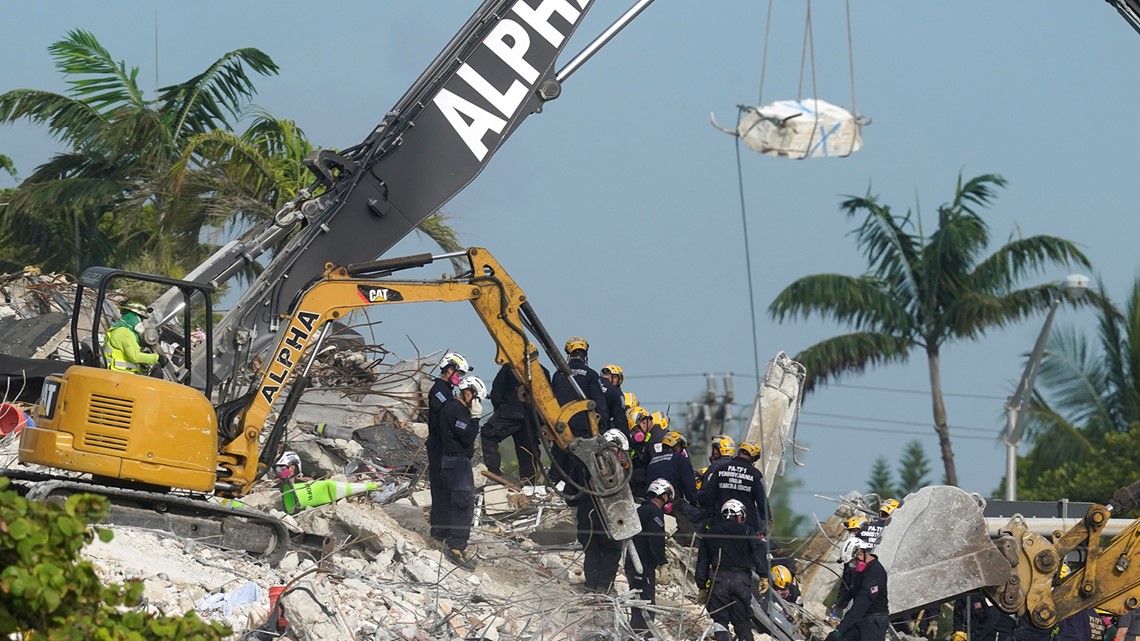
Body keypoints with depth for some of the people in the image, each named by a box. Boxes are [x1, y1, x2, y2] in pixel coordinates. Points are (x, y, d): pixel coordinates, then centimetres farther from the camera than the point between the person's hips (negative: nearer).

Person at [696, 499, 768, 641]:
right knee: (743, 621, 7)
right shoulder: (747, 531, 8)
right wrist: (763, 576, -8)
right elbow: (758, 553, -4)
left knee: (719, 619, 3)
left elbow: (702, 562, 15)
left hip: (718, 578, 1)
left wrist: (702, 587, 17)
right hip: (742, 579, -1)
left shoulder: (710, 534, 16)